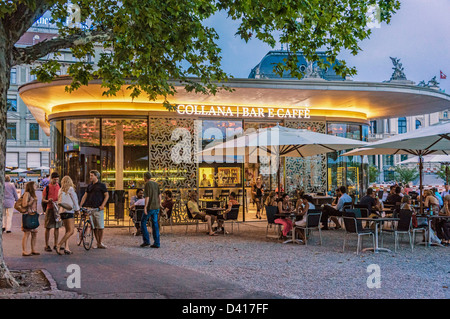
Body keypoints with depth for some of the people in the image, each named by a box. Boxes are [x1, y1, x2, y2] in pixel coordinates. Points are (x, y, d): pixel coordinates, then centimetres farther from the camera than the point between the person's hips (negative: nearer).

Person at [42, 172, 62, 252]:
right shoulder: (47, 188, -1)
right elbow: (43, 200, 0)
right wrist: (48, 201, -21)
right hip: (50, 209, -3)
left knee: (57, 227, 7)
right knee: (48, 228, -1)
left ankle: (55, 244, 15)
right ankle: (47, 245, 5)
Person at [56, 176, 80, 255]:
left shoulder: (60, 190, 14)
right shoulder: (70, 189, -4)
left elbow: (59, 201, 19)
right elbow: (74, 200, 0)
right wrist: (77, 208, 14)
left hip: (62, 211, 8)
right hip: (69, 211, -8)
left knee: (67, 231, 12)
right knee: (71, 231, -8)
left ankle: (66, 248, 3)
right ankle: (59, 245, -16)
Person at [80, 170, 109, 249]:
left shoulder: (101, 185, 3)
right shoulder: (89, 186, 15)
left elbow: (107, 195, 1)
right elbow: (85, 196, 16)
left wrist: (102, 205, -10)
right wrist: (80, 205, 5)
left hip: (98, 208, -4)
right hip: (90, 208, 4)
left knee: (100, 227, -4)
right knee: (94, 227, 4)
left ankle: (100, 242, 5)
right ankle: (97, 242, 10)